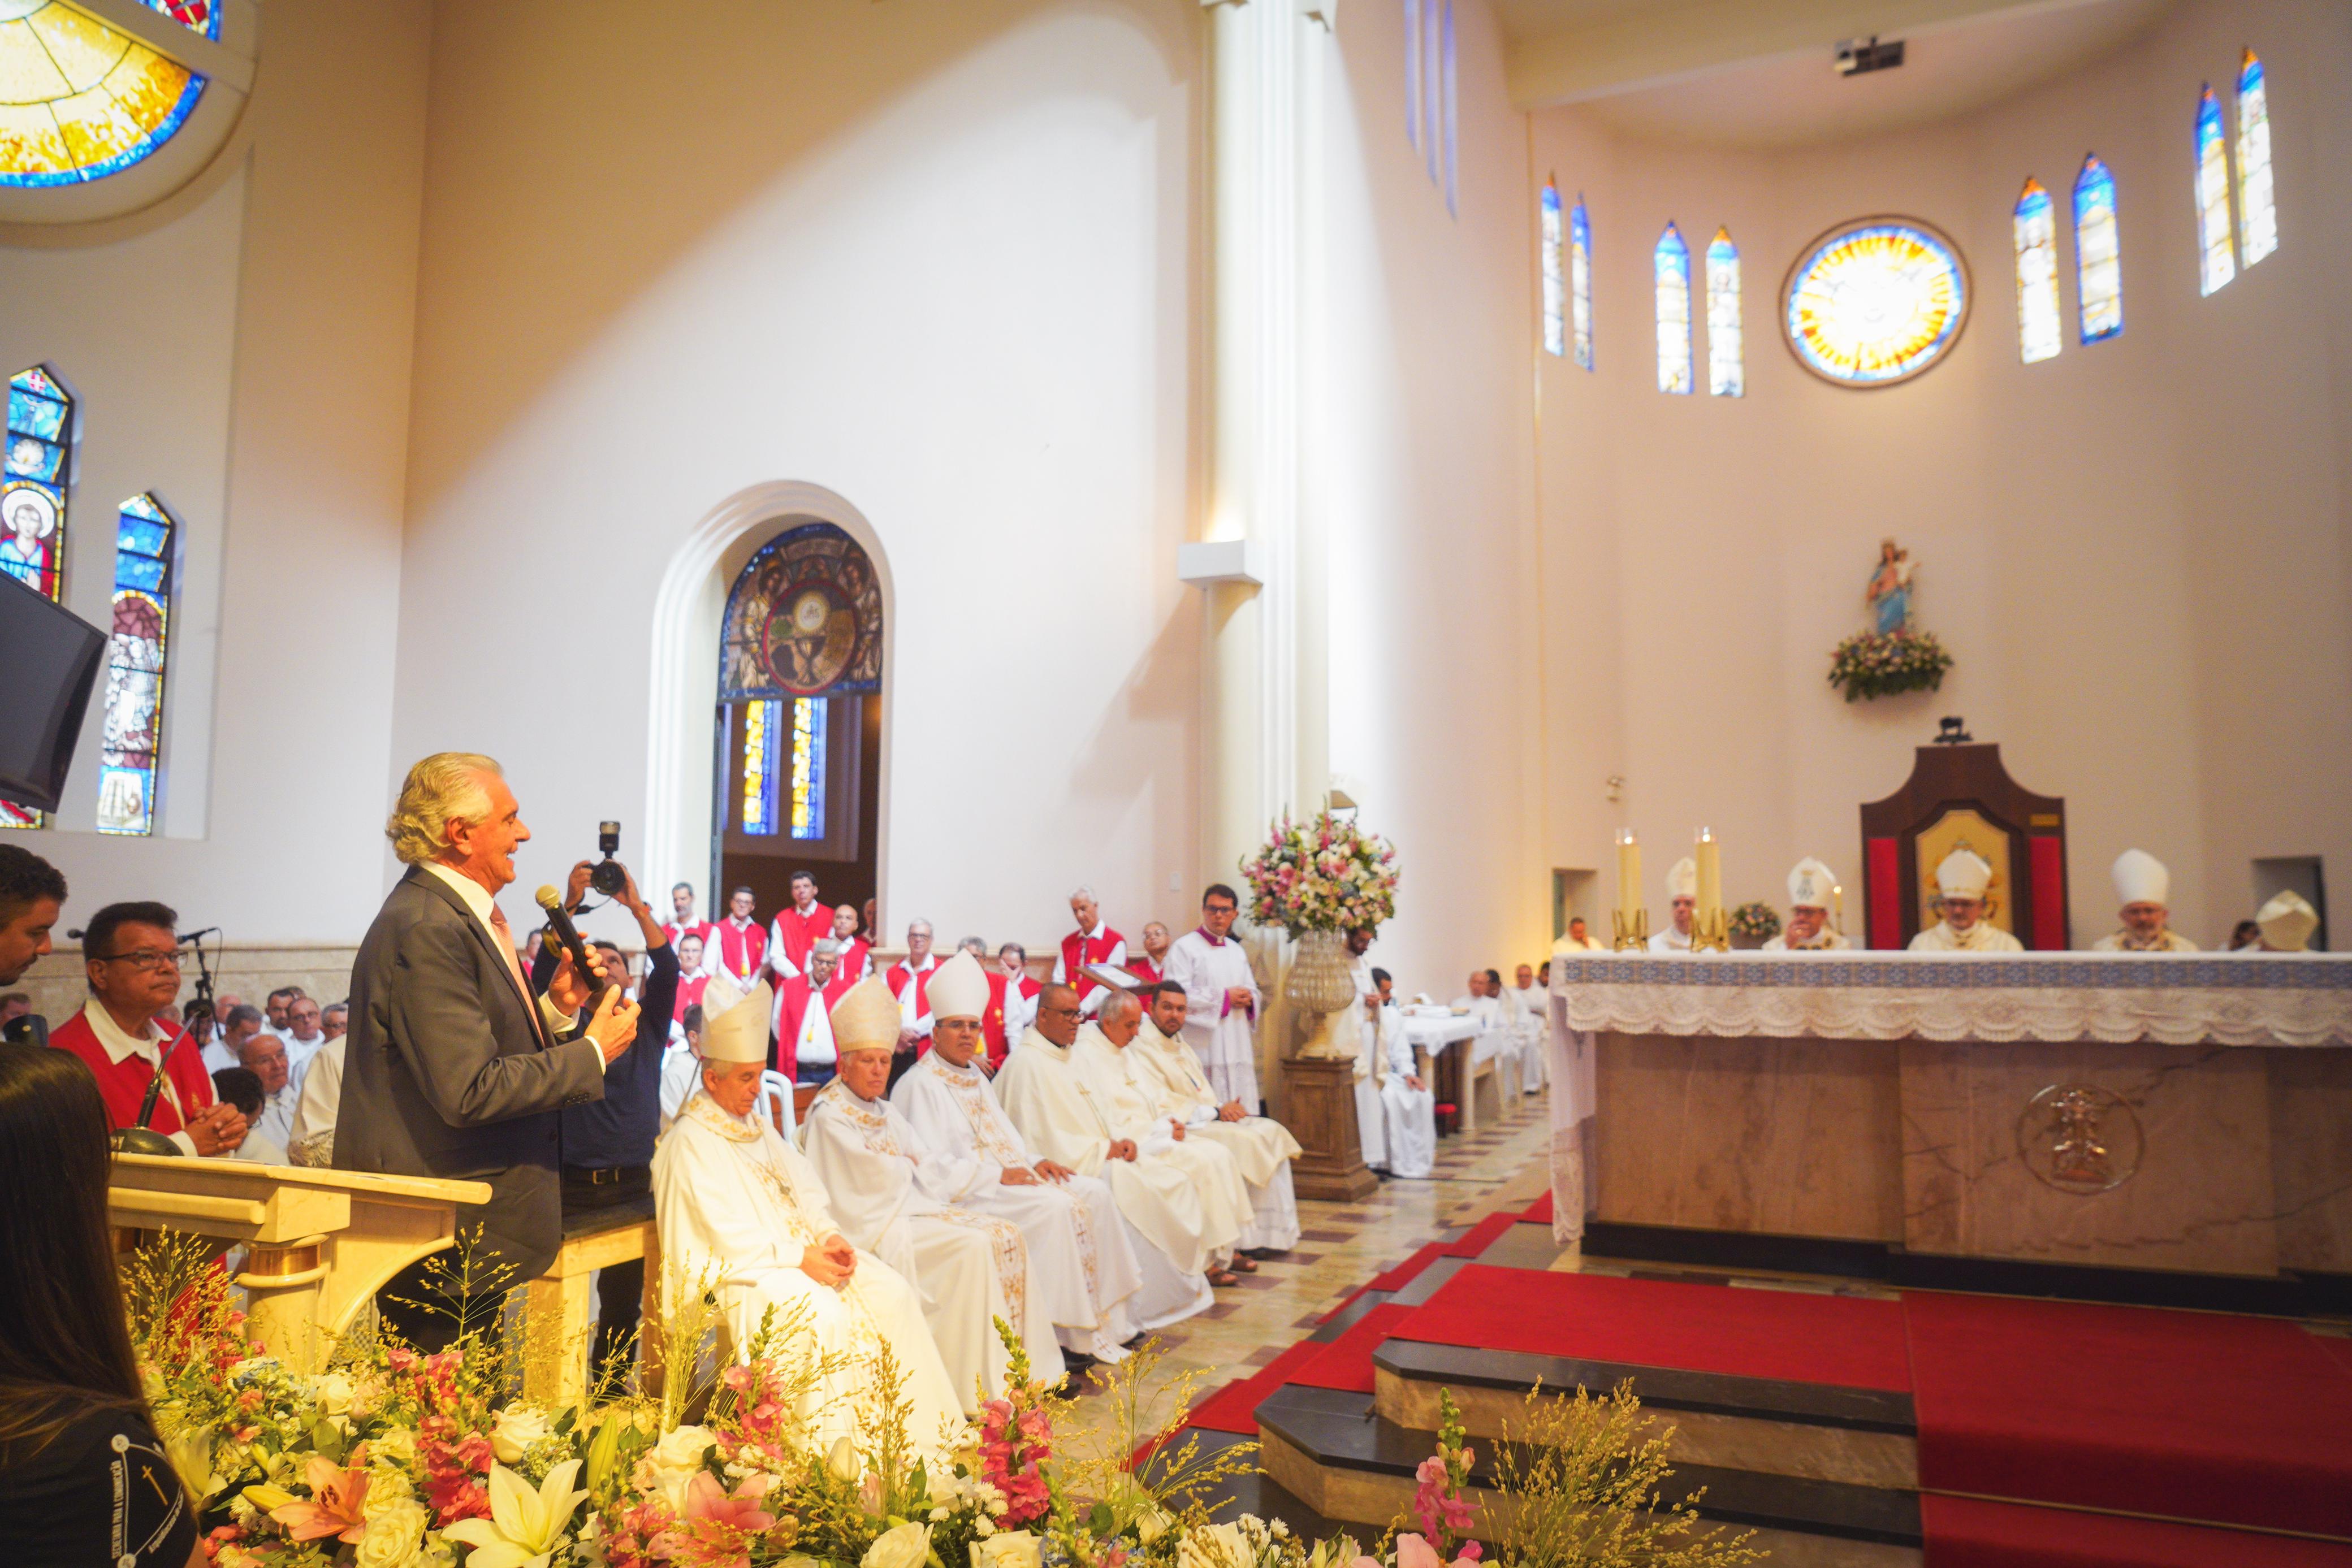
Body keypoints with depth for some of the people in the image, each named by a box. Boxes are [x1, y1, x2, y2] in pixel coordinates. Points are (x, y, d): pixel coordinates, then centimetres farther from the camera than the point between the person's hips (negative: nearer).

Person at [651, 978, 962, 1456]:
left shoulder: (758, 1129, 17)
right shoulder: (689, 1143, -10)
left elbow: (807, 1192, 14)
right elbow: (724, 1236, -17)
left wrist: (829, 1236, -5)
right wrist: (798, 1257, -20)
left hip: (799, 1249, 8)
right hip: (736, 1271, -8)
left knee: (892, 1292, -10)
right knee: (822, 1311, -32)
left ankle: (915, 1433, -7)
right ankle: (836, 1447, -21)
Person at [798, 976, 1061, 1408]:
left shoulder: (887, 1113, 19)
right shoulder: (829, 1117, -7)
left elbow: (926, 1169, 11)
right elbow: (877, 1178, -15)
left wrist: (900, 1169, -10)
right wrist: (908, 1167, 4)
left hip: (914, 1206, 9)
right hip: (874, 1224, -8)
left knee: (1006, 1234, -10)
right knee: (972, 1247, -26)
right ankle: (981, 1387, -22)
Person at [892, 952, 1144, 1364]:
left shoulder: (973, 1076, 19)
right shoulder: (920, 1085, -10)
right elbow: (933, 1168, -18)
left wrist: (1033, 1160, 2)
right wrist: (999, 1176, -18)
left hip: (1005, 1175, 9)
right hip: (964, 1193, -9)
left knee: (1095, 1194, -7)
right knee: (1055, 1207, -28)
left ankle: (1105, 1321, -6)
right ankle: (1074, 1333, -19)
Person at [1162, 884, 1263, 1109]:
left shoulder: (1237, 951, 19)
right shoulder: (1184, 947, -3)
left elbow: (1253, 992, 25)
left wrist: (1248, 999, 0)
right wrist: (1224, 997, -13)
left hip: (1237, 1047, 7)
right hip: (1203, 1048, -6)